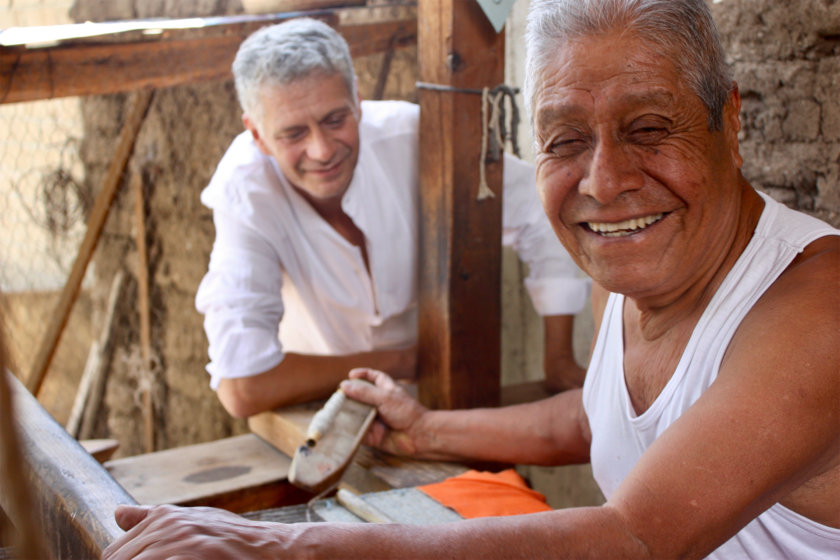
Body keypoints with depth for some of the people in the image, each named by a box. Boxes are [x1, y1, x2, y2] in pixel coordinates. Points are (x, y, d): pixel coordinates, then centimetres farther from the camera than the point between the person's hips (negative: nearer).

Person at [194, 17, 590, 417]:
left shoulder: (409, 136, -25)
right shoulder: (243, 191, -28)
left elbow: (541, 213, -12)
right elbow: (242, 387, -33)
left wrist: (560, 359, -12)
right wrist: (399, 362, -24)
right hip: (326, 405, 1)